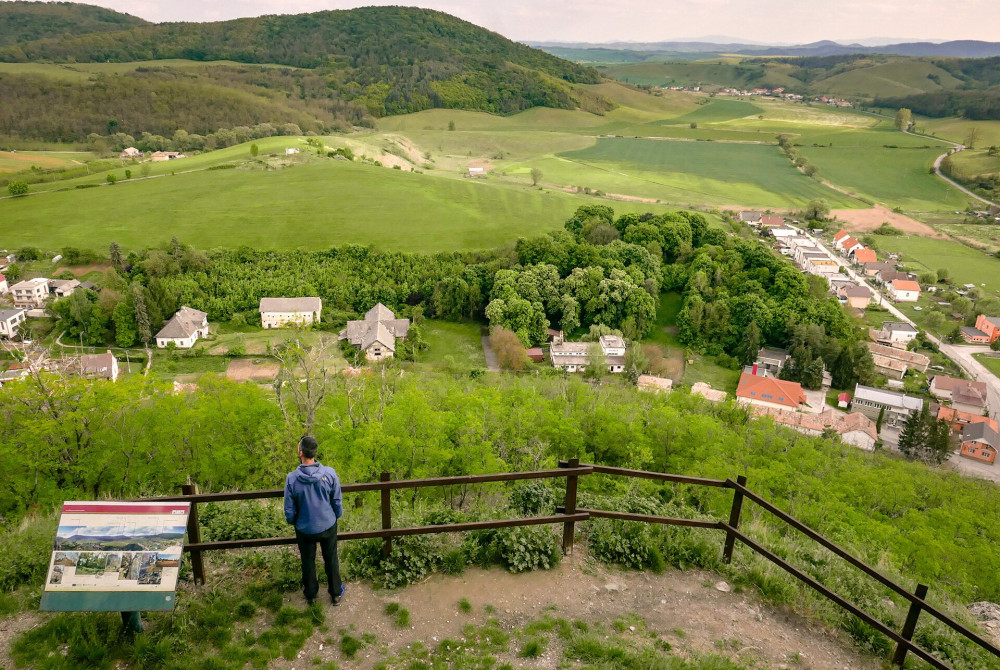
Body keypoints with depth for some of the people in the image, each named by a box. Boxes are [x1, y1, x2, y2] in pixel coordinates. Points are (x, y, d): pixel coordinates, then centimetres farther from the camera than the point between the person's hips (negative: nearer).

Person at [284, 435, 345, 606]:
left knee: (308, 561, 23)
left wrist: (293, 521, 12)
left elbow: (289, 510, -11)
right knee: (331, 559, 21)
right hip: (328, 526, 1)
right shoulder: (329, 473, -22)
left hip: (305, 529, 0)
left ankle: (310, 594, 42)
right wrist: (337, 516, 13)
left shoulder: (292, 478, -24)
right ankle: (336, 593, 38)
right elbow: (337, 502, -8)